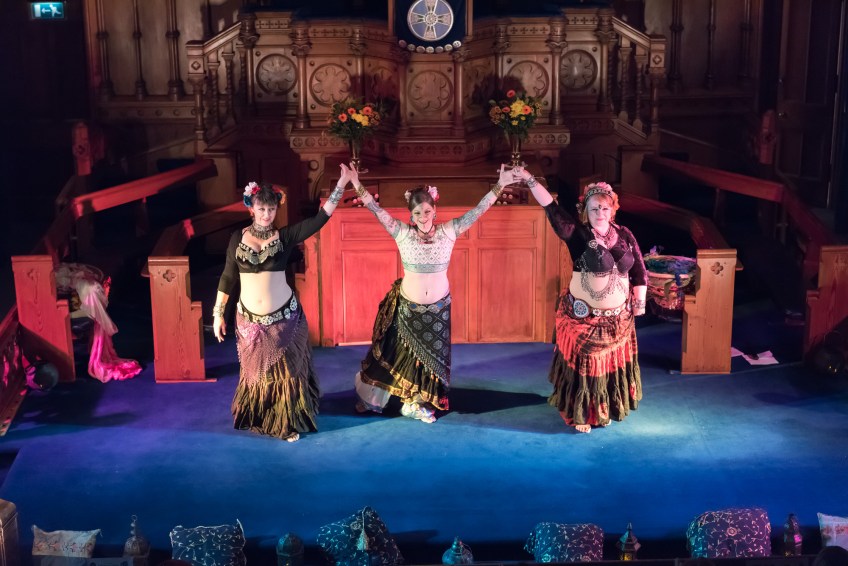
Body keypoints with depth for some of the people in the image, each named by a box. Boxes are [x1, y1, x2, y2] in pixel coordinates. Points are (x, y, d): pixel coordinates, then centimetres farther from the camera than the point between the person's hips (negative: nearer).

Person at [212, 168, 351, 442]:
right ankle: (257, 418, 36)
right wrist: (218, 313, 4)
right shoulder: (238, 238, -2)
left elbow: (320, 219, -14)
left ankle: (287, 423, 21)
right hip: (249, 320, 1)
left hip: (283, 317, -1)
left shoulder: (285, 236, -6)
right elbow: (228, 277, 4)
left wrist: (342, 184, -21)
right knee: (256, 372, 16)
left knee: (285, 372, 6)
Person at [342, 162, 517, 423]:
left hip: (438, 308, 1)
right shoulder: (402, 233, -10)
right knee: (397, 354, 11)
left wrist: (499, 186, -22)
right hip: (408, 307, -1)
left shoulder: (448, 232, -8)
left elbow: (477, 211, -13)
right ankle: (371, 397, 31)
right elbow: (377, 210, -17)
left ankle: (418, 404, 31)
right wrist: (358, 186, -28)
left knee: (432, 356, 12)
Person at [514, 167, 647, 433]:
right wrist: (529, 179, -31)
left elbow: (639, 272, 7)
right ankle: (579, 414, 20)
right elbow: (551, 208, -22)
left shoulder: (624, 236, 0)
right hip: (584, 316, -4)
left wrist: (639, 302, 3)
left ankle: (606, 410, 35)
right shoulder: (577, 234, -12)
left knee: (613, 365, 16)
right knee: (583, 366, 4)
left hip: (618, 318, 4)